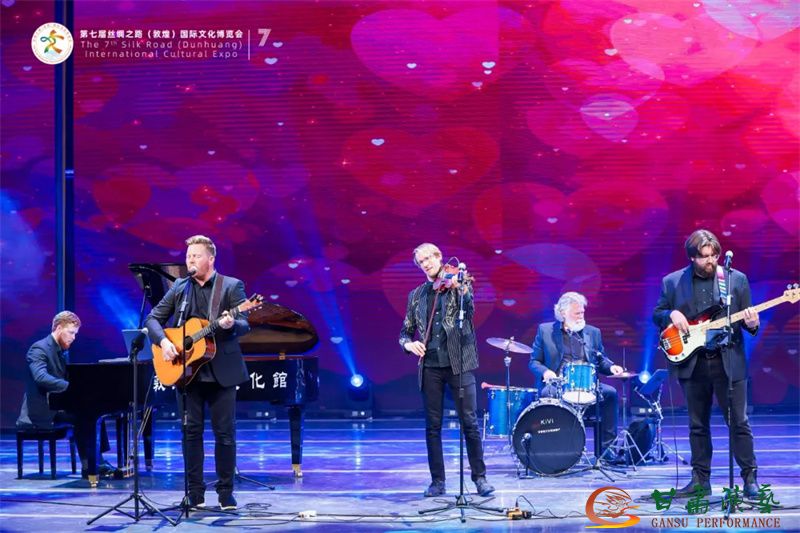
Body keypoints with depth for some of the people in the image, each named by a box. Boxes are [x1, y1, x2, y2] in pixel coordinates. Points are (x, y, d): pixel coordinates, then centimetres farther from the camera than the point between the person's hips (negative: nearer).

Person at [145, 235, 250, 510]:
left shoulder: (232, 286, 0)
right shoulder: (179, 287, 9)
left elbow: (245, 325, -8)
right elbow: (153, 318, 9)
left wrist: (231, 325, -31)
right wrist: (163, 341, -10)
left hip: (222, 370, -3)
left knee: (225, 432, 0)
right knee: (191, 431, 4)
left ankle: (226, 493, 10)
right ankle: (195, 494, 10)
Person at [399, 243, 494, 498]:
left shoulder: (459, 284, 5)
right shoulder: (416, 295, 14)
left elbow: (469, 309, -13)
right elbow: (405, 331, 17)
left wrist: (461, 291, -31)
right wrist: (408, 344, -5)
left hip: (458, 362, -3)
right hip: (430, 365, 3)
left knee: (469, 422, -4)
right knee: (433, 426, 4)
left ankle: (480, 477, 5)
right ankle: (437, 481, 11)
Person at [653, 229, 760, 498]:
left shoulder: (737, 279, 2)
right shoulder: (672, 282, 3)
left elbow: (746, 318, 6)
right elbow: (657, 315, 10)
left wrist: (751, 324, -16)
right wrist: (671, 314, -11)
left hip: (728, 362, -1)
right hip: (692, 363, 1)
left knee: (739, 422, 1)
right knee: (697, 425, 9)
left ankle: (750, 478, 10)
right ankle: (700, 479, 17)